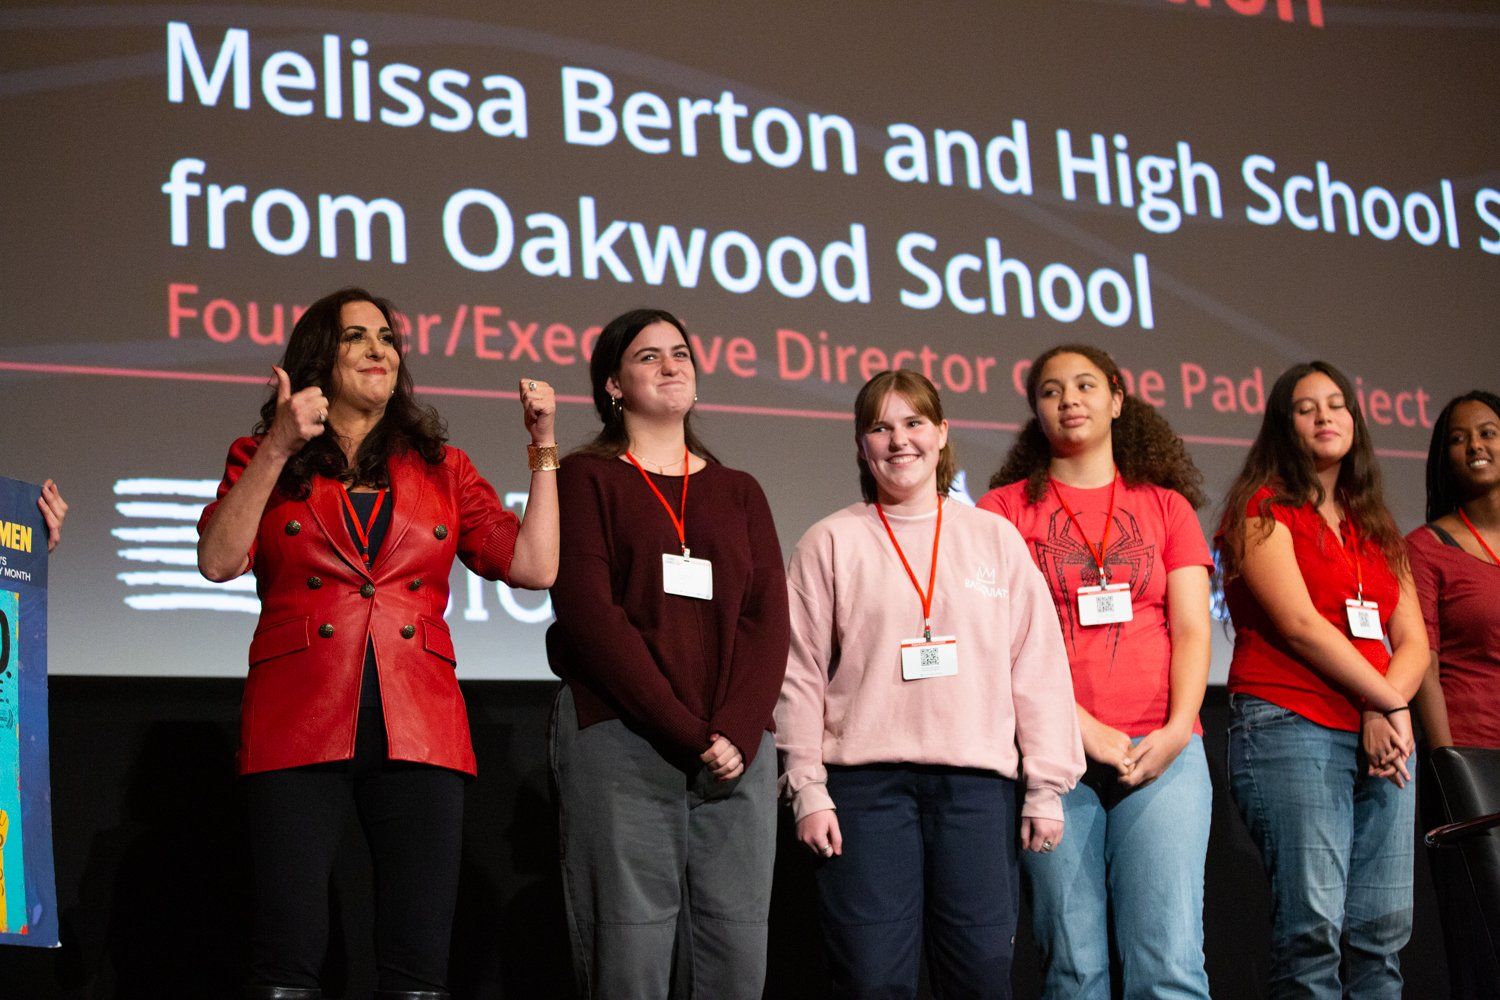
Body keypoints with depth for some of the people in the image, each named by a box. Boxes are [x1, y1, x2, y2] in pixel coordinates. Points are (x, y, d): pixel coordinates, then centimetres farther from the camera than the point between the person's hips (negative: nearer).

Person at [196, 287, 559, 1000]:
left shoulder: (440, 467, 18)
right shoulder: (262, 458, 14)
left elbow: (535, 566, 8)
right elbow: (218, 560, -4)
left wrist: (543, 447, 7)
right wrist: (278, 448, -9)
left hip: (419, 728, 2)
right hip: (299, 726, -1)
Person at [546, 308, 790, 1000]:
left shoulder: (737, 492, 19)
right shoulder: (588, 478, 7)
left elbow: (768, 621, 8)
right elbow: (590, 617, -6)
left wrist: (737, 732, -10)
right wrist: (688, 733, -12)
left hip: (738, 753, 4)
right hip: (621, 744, -4)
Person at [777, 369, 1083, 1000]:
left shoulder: (995, 538, 12)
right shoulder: (831, 543, 7)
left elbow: (1038, 669, 9)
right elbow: (801, 676, 4)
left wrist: (1046, 787, 4)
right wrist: (808, 789, -3)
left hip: (979, 781, 1)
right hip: (866, 781, -1)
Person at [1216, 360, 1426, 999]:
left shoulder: (1376, 529, 22)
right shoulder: (1264, 510, 3)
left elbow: (1413, 640, 14)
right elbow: (1300, 624, -8)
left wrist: (1386, 712, -5)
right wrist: (1389, 702, -6)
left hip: (1382, 736, 6)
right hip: (1291, 729, -6)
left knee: (1383, 932, 1)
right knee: (1312, 927, -12)